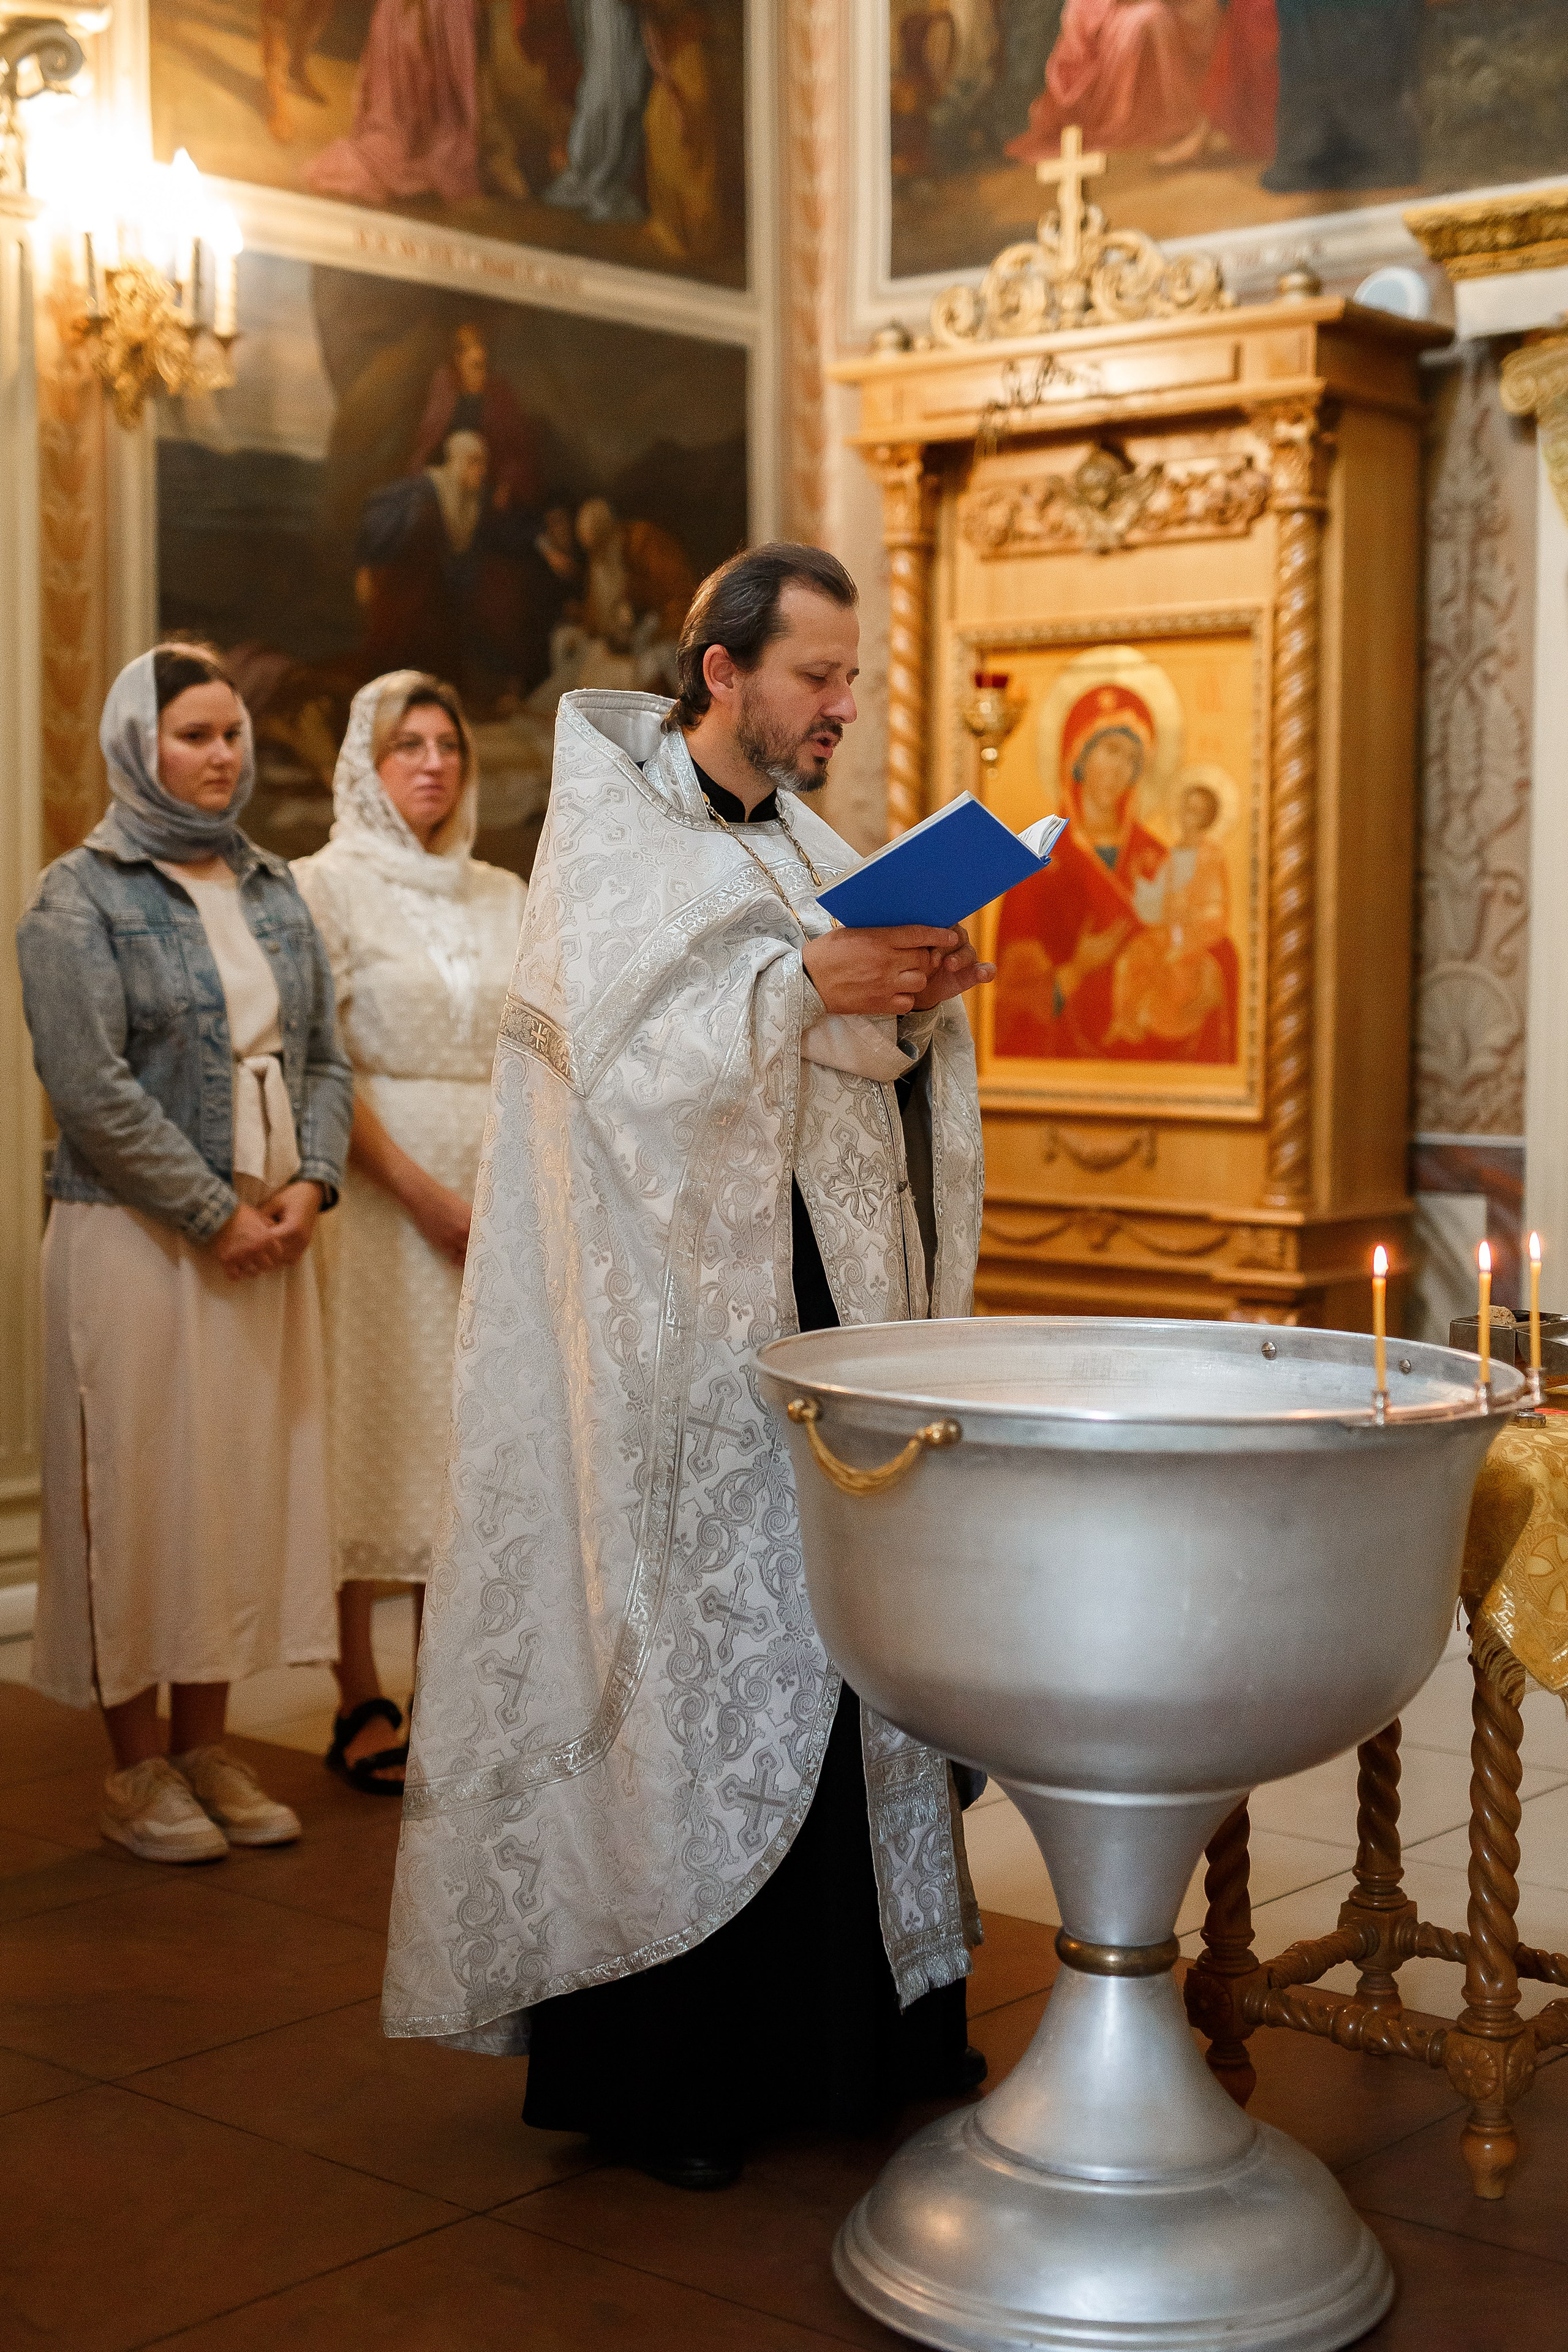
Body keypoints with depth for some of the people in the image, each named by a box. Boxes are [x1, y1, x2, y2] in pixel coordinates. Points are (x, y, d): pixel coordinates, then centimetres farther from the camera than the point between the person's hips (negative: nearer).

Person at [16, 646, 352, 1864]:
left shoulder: (275, 889, 13)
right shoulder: (82, 897, -5)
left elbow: (326, 1056, 13)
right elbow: (91, 1083, -14)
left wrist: (311, 1182, -4)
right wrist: (214, 1214, -15)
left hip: (269, 1239, 6)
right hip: (136, 1239, -6)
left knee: (249, 1480, 8)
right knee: (142, 1488, 0)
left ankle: (209, 1747, 20)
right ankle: (140, 1767, 11)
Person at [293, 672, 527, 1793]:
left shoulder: (505, 896, 14)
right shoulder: (328, 885, -1)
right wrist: (418, 1187, -15)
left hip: (494, 1189, 5)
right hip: (375, 1184, -5)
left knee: (470, 1427, 4)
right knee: (371, 1420, -3)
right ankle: (362, 1701, 6)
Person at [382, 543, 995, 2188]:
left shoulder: (805, 840, 17)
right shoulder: (611, 824, -3)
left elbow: (878, 1068, 14)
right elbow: (619, 1041, -18)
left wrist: (917, 999, -5)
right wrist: (805, 981, -23)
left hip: (820, 1302, 7)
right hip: (677, 1317, -6)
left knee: (828, 1646, 7)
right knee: (681, 1650, -4)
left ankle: (837, 2017, 18)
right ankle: (646, 2065, 8)